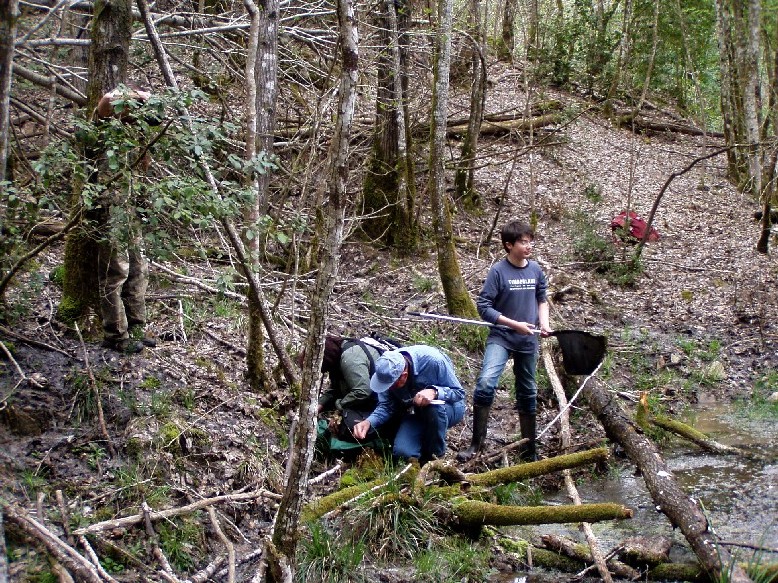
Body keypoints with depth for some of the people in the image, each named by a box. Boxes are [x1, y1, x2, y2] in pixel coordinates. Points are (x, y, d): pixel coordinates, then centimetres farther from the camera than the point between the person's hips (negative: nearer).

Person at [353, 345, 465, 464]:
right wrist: (369, 422, -28)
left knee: (434, 407, -38)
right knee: (402, 452, -20)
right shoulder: (388, 368, -18)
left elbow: (459, 393, -22)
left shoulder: (433, 361, -33)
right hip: (416, 413, 3)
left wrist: (434, 392, -41)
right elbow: (386, 406, -9)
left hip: (448, 408, -3)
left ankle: (435, 456, -16)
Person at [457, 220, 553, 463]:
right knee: (486, 383, -24)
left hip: (528, 341, 4)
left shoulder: (536, 269, 2)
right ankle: (476, 443, -12)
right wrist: (514, 324, -17)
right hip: (500, 337, -4)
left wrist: (544, 323, -1)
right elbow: (483, 306, -13)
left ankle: (529, 449, 26)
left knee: (527, 393, 13)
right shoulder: (498, 271, -11)